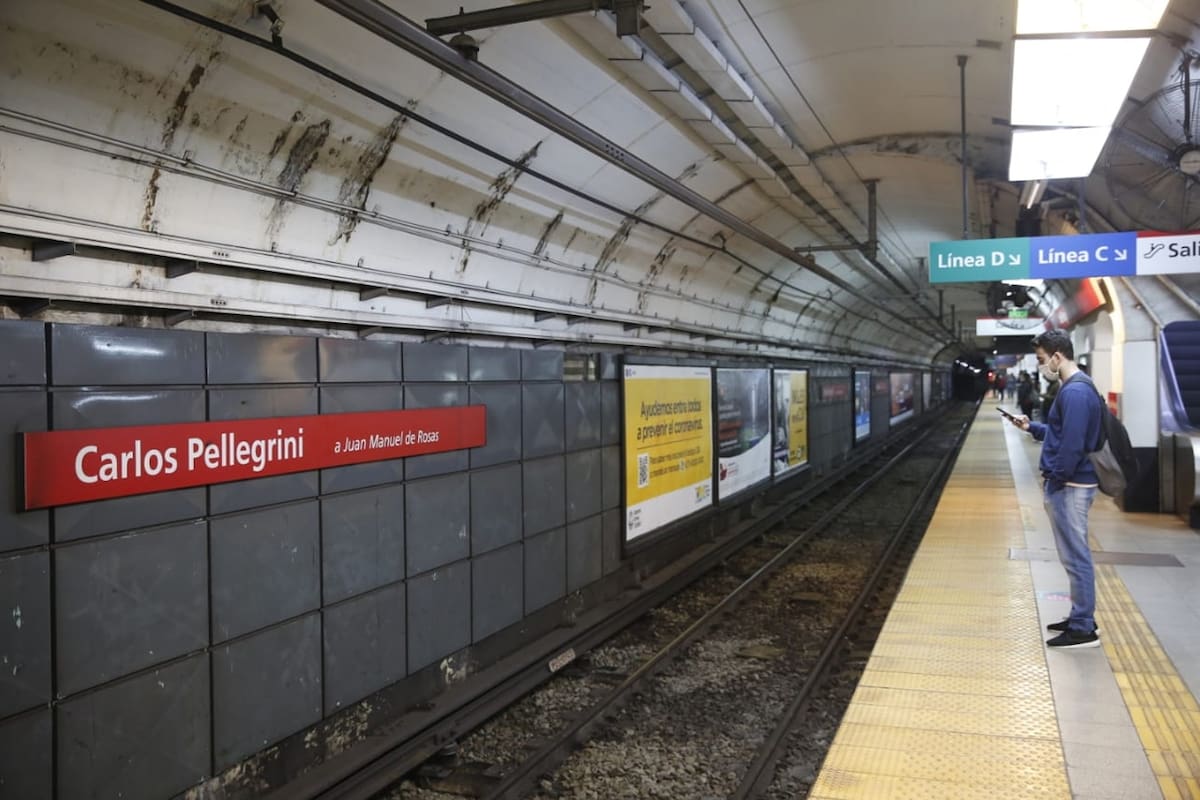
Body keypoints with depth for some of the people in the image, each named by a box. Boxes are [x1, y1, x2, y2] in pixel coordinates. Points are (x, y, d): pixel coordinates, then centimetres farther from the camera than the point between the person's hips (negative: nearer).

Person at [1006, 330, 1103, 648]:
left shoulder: (1075, 392, -19)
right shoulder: (1075, 387, 13)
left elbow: (1072, 444, -24)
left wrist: (1055, 480, -16)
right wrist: (1032, 426, 13)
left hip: (1069, 486, -10)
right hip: (1070, 483, 10)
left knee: (1075, 556, -3)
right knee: (1076, 554, 17)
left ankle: (1083, 629, 4)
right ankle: (1081, 618, 27)